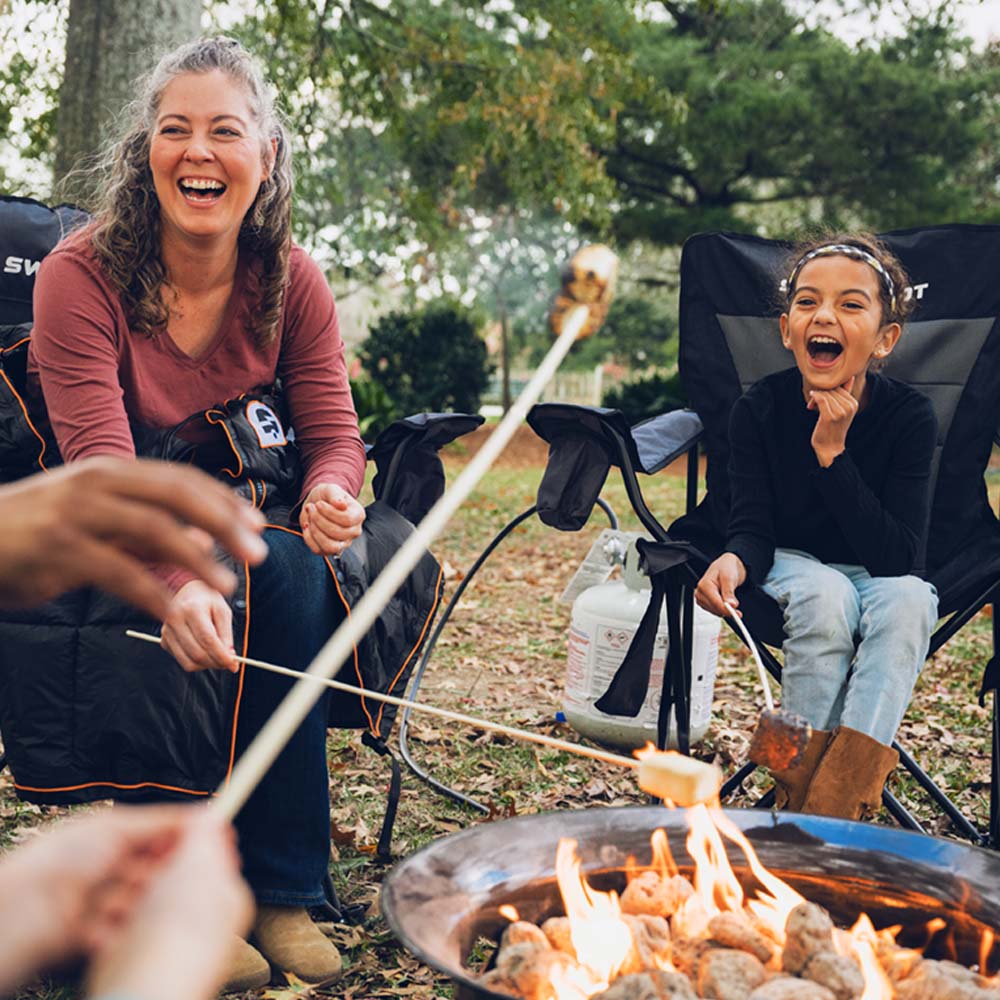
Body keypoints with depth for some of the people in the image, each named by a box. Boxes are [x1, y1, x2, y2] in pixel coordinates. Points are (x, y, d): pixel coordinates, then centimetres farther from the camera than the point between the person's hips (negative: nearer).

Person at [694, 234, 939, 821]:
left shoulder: (909, 415, -18)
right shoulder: (760, 408, -14)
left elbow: (900, 557, -24)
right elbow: (754, 526, -15)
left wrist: (832, 452, -32)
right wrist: (734, 560, -41)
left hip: (881, 574, 1)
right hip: (792, 563, 0)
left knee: (909, 601, -35)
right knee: (826, 595, -35)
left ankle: (831, 811, -31)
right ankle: (800, 789, -22)